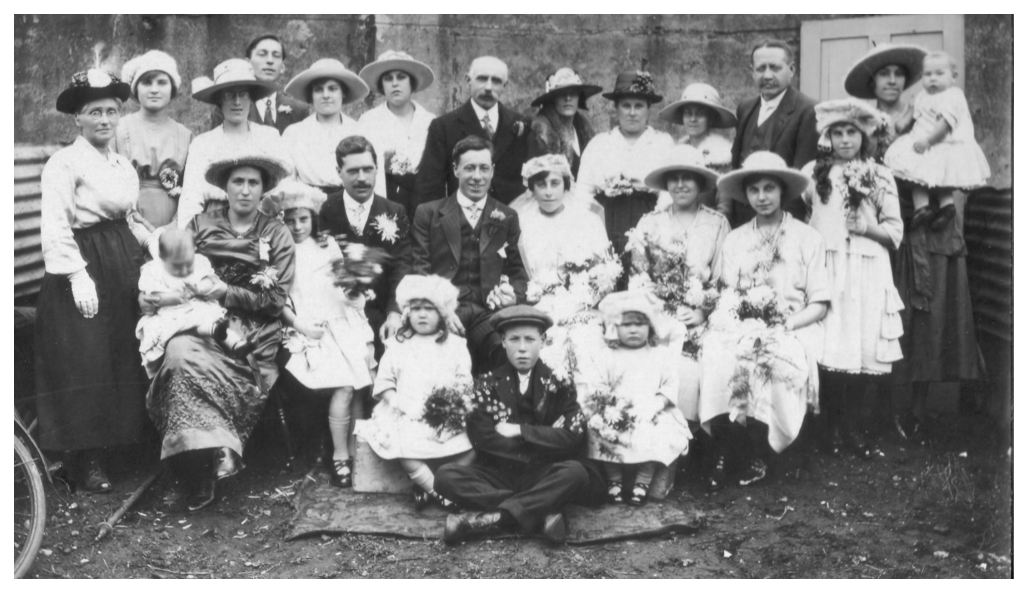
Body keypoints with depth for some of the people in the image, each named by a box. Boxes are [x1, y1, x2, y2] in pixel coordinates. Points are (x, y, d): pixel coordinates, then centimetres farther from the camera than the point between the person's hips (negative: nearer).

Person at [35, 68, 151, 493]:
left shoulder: (124, 165, 15)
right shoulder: (64, 163, -9)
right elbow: (54, 226, -15)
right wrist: (77, 275, -22)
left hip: (123, 266, 8)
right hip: (83, 267, -8)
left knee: (124, 358, 9)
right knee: (84, 364, -5)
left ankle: (110, 442, 20)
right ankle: (83, 458, 5)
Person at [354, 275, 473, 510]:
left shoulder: (455, 345, 11)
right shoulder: (397, 345, 12)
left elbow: (464, 382, 7)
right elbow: (384, 381, 10)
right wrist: (394, 401, -8)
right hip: (408, 416, -1)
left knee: (468, 444, -23)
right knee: (404, 448, -29)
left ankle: (427, 489, -10)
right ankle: (436, 489, -12)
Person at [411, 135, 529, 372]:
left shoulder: (507, 218, 21)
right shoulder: (428, 213, 15)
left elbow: (518, 272, 20)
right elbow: (420, 270, 8)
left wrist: (513, 292, -5)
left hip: (488, 312, 2)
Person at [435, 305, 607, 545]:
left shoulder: (558, 383, 4)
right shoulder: (488, 382, 6)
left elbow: (572, 437, -9)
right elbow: (482, 437, -8)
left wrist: (519, 431, -12)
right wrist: (544, 438, -10)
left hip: (543, 476, -1)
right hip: (497, 474, 1)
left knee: (574, 471, -31)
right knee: (446, 475, -25)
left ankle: (488, 519, -32)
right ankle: (542, 514, -31)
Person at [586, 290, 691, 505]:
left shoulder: (661, 354, 10)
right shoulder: (611, 356, 11)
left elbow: (671, 385, 4)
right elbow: (601, 386, 10)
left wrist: (658, 402, -13)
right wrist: (605, 402, -10)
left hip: (650, 413, -1)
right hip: (618, 413, 1)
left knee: (654, 436, -30)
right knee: (603, 432, -26)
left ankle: (643, 482, -17)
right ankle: (614, 480, -11)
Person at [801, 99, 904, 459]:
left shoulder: (880, 176, 8)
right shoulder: (814, 173, 7)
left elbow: (895, 231, 7)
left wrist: (867, 226, -9)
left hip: (868, 272, 1)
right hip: (827, 270, -1)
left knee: (864, 346, 1)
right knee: (828, 348, -6)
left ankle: (852, 428, 14)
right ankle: (831, 426, 8)